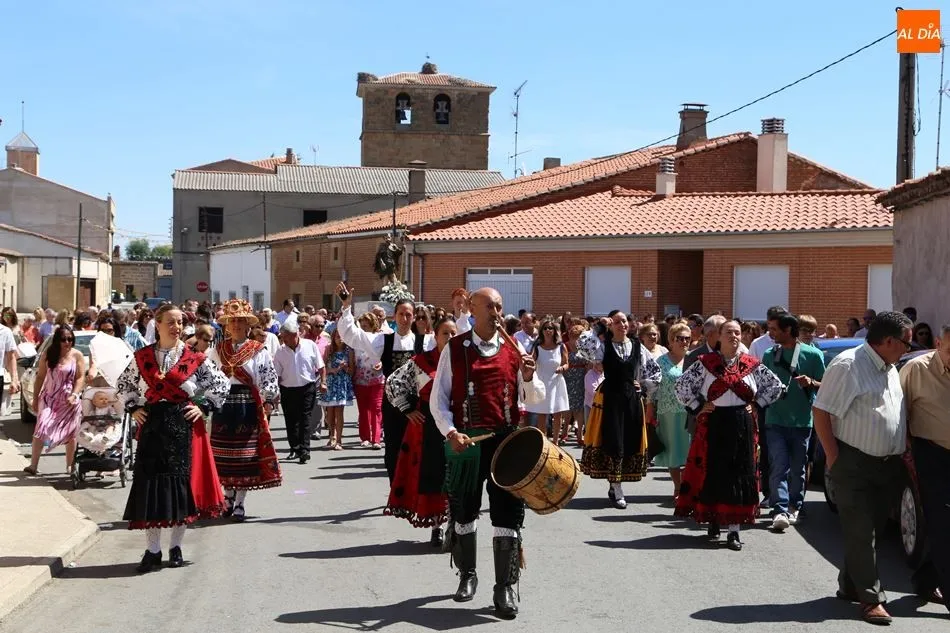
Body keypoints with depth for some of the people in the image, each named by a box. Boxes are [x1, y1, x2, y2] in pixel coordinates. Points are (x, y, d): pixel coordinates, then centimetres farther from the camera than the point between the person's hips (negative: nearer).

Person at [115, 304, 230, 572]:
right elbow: (123, 385, 18)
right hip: (152, 427, 1)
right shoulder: (142, 357, 6)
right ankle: (153, 550, 7)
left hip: (185, 427, -1)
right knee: (150, 482, -1)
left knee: (182, 481, 1)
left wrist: (203, 408, -2)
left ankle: (176, 547, 16)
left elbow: (221, 384, 6)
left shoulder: (195, 358, 1)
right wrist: (133, 408, 6)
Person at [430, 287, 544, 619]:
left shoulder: (513, 350, 5)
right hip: (466, 442, -1)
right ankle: (467, 574, 32)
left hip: (507, 441, 1)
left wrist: (529, 377, -14)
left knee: (507, 514, -1)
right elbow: (438, 399, -1)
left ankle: (504, 587, 7)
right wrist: (450, 432, -15)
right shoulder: (454, 349, 0)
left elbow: (536, 398, 7)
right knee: (463, 511, 12)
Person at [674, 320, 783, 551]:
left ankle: (734, 530, 4)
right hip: (713, 426, -1)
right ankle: (713, 520, 20)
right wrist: (697, 407, -3)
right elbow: (682, 385, 0)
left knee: (740, 475, 1)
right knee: (712, 472, 3)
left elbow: (775, 386, 12)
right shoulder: (706, 363, -1)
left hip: (743, 427, 1)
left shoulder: (752, 365, 4)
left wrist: (757, 404, 4)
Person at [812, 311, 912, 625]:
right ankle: (870, 598, 2)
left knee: (870, 531, 14)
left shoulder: (891, 369, 13)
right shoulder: (848, 365, -14)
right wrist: (834, 458, -16)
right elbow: (820, 411, -15)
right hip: (856, 466, -8)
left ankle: (850, 586, 26)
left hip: (889, 466, 8)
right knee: (860, 533, -3)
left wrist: (906, 451, 11)